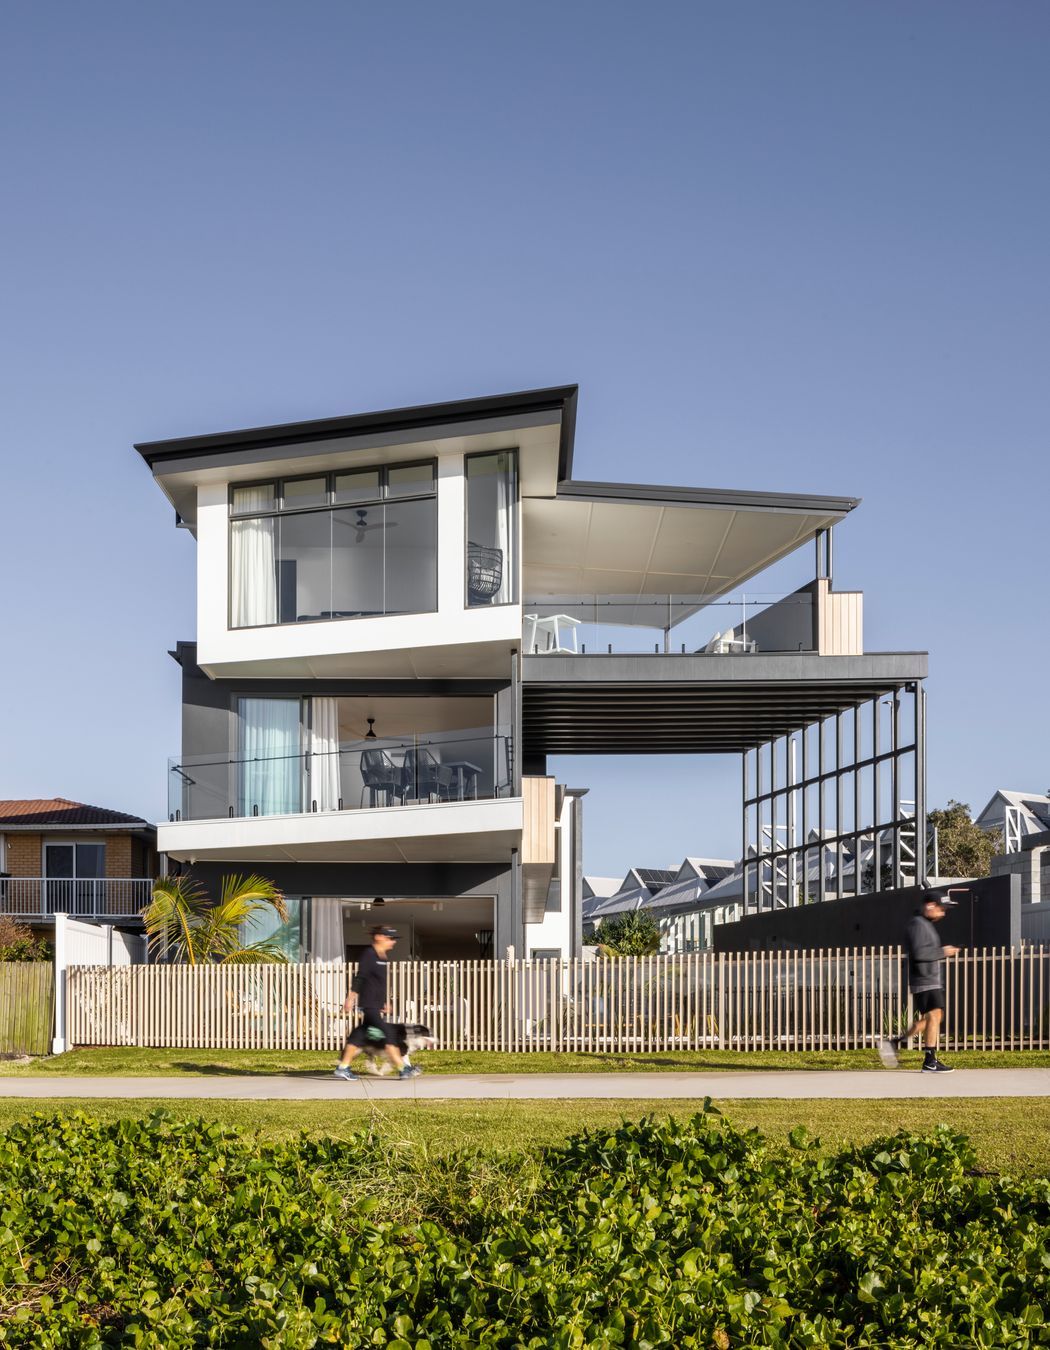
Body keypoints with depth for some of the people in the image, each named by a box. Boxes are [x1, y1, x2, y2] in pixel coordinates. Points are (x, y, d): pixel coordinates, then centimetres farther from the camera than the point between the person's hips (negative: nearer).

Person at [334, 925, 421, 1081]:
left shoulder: (383, 957, 15)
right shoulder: (368, 955, -11)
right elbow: (359, 979, -15)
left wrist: (386, 1002, 27)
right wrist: (351, 998, -18)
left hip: (377, 1006, 9)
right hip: (368, 1005, -9)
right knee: (387, 1035, -13)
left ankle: (343, 1068, 15)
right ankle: (403, 1069, -13)